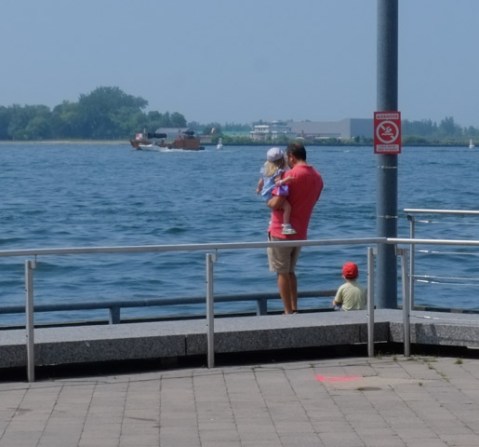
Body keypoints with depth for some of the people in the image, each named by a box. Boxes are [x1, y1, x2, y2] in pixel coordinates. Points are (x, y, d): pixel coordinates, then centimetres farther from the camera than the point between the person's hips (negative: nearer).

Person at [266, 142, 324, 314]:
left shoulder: (291, 175, -17)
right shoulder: (317, 177, 7)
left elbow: (276, 204, -22)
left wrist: (269, 202, 1)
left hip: (281, 231, -7)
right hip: (301, 233, 7)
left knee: (282, 273, 0)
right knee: (290, 271, 20)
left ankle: (288, 312, 0)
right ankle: (294, 310, 17)